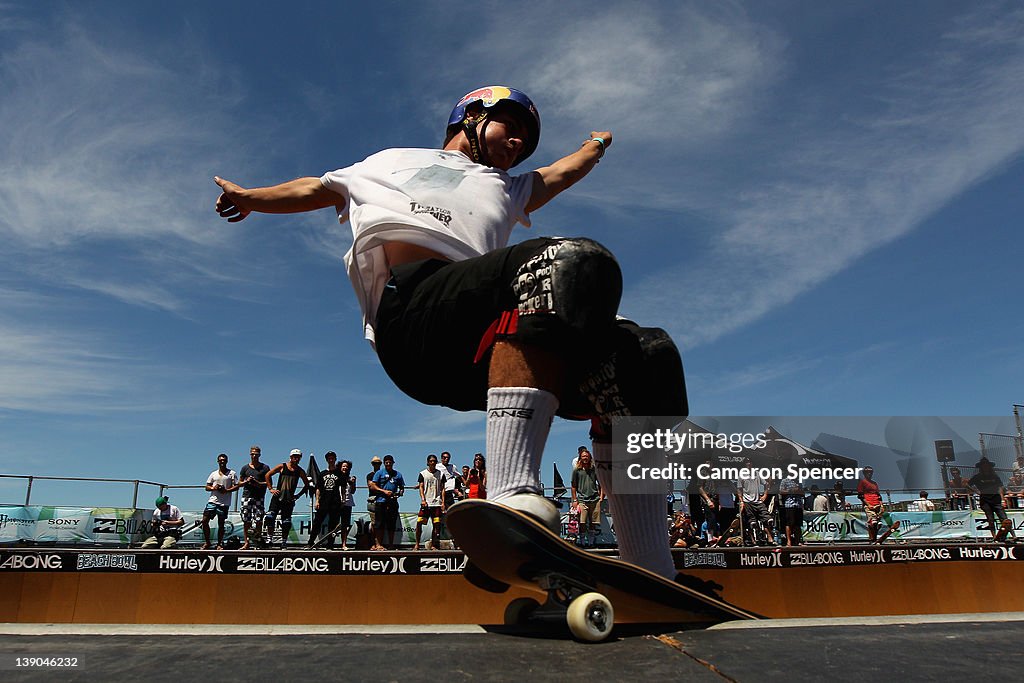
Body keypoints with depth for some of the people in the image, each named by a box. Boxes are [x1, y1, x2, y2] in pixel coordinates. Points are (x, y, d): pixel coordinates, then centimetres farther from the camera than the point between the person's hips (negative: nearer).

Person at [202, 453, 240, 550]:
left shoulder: (232, 473, 5)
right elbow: (207, 487, 14)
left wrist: (226, 490, -15)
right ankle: (207, 542, 10)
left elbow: (236, 486, 0)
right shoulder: (213, 474, 15)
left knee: (221, 524, 2)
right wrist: (214, 488, -7)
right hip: (212, 501, 3)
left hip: (224, 503, -3)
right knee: (205, 520, -4)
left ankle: (219, 544, 14)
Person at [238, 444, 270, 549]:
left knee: (258, 520, -10)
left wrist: (258, 483, -11)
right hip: (246, 496, 2)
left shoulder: (265, 468, 7)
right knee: (246, 521, 1)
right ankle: (246, 543, 5)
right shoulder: (245, 468, 14)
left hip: (259, 497, -2)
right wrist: (246, 481, -4)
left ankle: (258, 539, 3)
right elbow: (240, 483, 17)